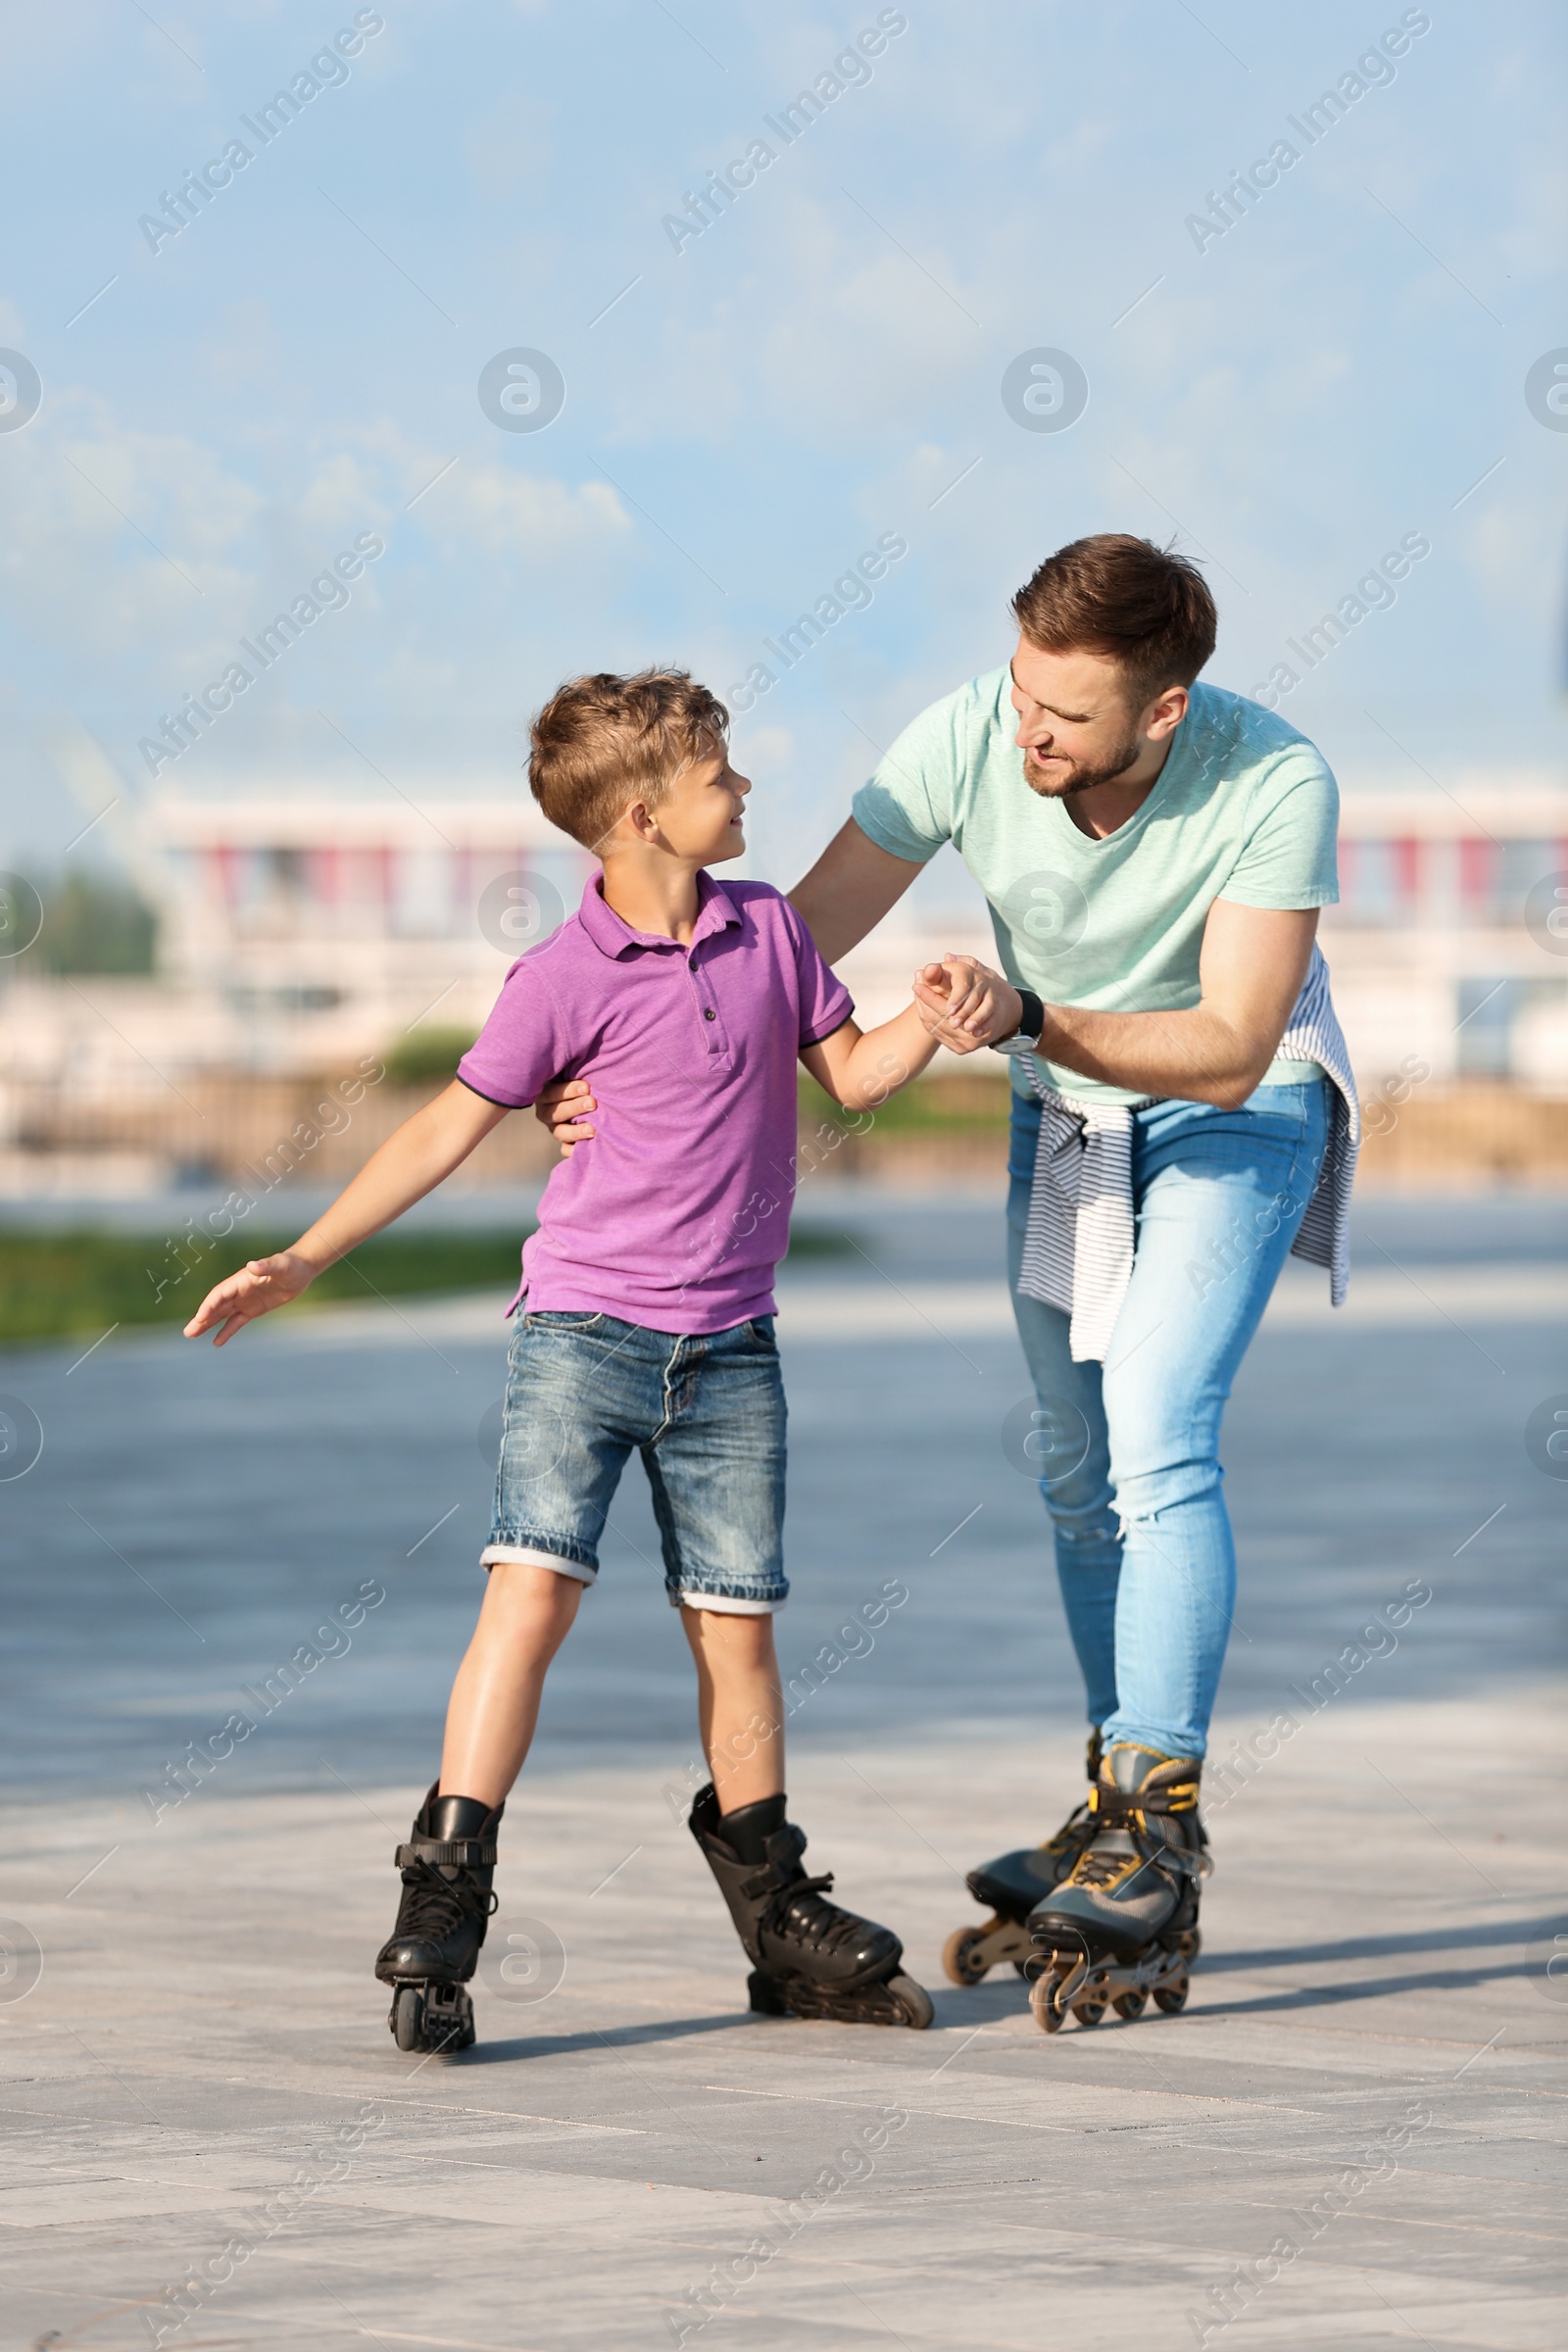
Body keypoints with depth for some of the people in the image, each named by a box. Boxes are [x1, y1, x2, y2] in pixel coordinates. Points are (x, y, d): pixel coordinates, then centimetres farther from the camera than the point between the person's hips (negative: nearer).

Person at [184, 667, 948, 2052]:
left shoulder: (769, 930, 5)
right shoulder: (565, 980, -7)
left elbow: (849, 1072, 14)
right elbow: (452, 1127, -1)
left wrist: (932, 1024, -7)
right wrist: (304, 1261, -4)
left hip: (728, 1352, 4)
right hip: (583, 1331, -4)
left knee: (737, 1624, 7)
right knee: (533, 1589, -15)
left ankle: (777, 1915, 21)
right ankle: (442, 1903, -14)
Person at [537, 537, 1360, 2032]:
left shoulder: (1274, 785, -34)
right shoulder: (967, 741, -26)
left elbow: (1228, 1051, -33)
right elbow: (793, 944, -20)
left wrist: (1026, 1020, -45)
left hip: (1234, 1116, -5)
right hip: (1066, 1116, 5)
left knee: (1156, 1444, -20)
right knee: (1078, 1470, 8)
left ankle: (1157, 1842, -21)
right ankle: (1125, 1821, 18)